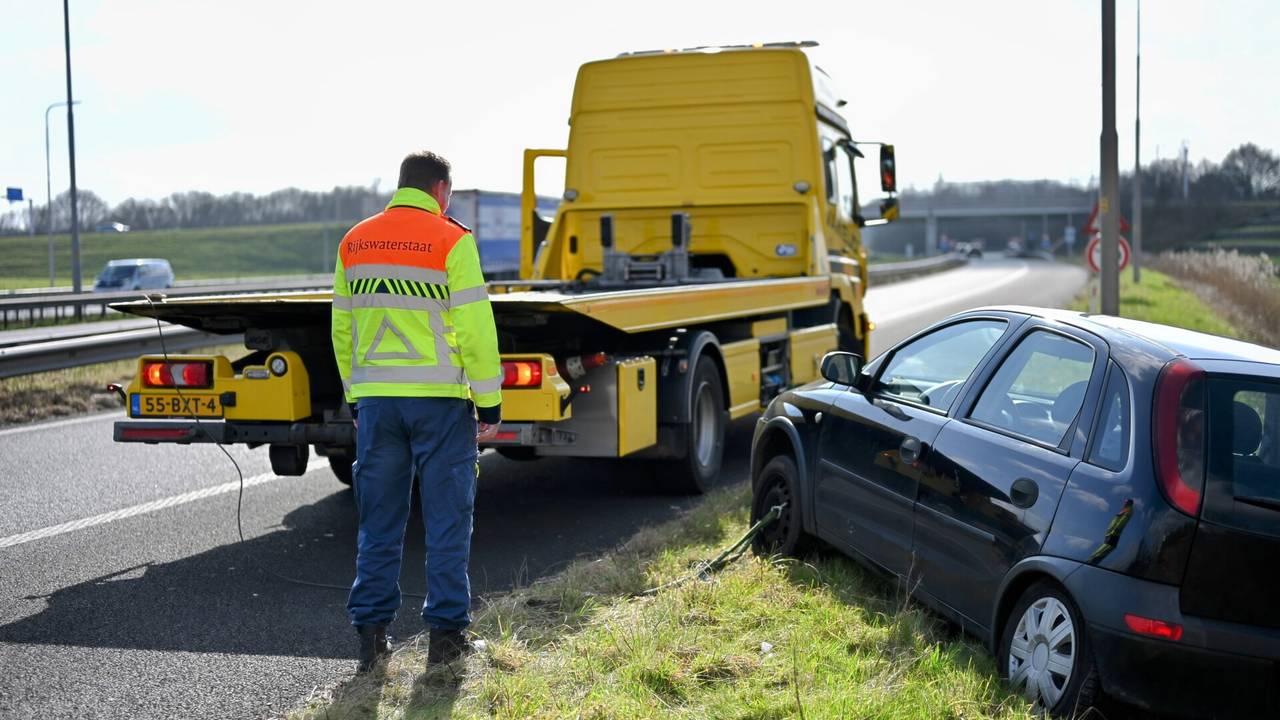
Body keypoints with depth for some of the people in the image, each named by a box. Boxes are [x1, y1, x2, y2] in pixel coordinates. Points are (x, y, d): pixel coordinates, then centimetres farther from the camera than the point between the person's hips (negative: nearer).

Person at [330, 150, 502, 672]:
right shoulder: (451, 241, -6)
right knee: (447, 520, 5)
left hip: (375, 399, 4)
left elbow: (343, 329, 14)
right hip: (439, 399, -4)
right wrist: (489, 402, -3)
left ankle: (371, 632, 12)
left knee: (379, 521, 10)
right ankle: (445, 632, 7)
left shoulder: (355, 242, 10)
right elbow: (476, 327, -9)